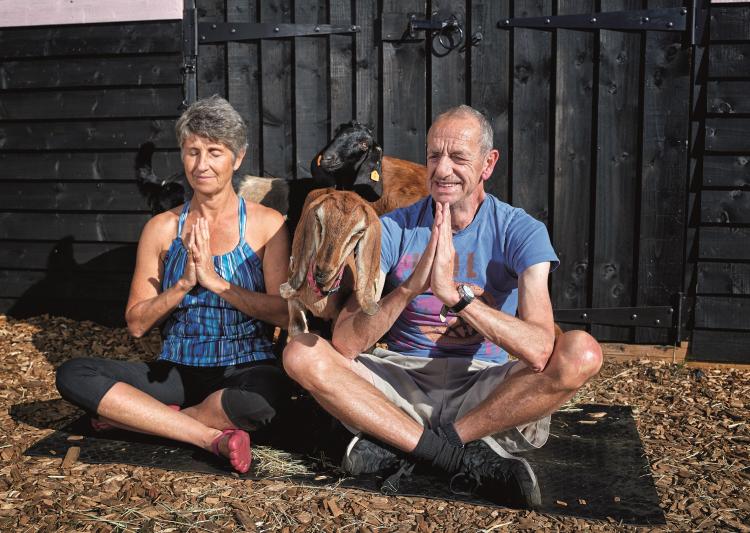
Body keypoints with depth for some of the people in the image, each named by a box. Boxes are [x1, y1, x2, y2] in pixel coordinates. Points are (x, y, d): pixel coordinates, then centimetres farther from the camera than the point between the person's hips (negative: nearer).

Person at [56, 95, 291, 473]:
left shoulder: (266, 224, -1)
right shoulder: (162, 228, 6)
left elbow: (284, 312, -11)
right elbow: (136, 324, 4)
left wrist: (214, 279, -17)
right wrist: (183, 284, -12)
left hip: (245, 369, -3)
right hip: (177, 370, 3)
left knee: (263, 395, -38)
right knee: (72, 375, -17)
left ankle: (139, 417, -12)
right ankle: (212, 437, -19)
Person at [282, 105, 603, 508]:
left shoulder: (520, 232, -8)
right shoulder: (393, 229, -4)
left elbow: (539, 351, -24)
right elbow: (345, 343, -14)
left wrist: (454, 293, -34)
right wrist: (410, 287, -29)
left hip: (484, 390, -1)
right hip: (403, 382, 2)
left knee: (581, 353, -26)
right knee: (301, 354, -21)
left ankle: (400, 444, -19)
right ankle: (467, 459, -23)